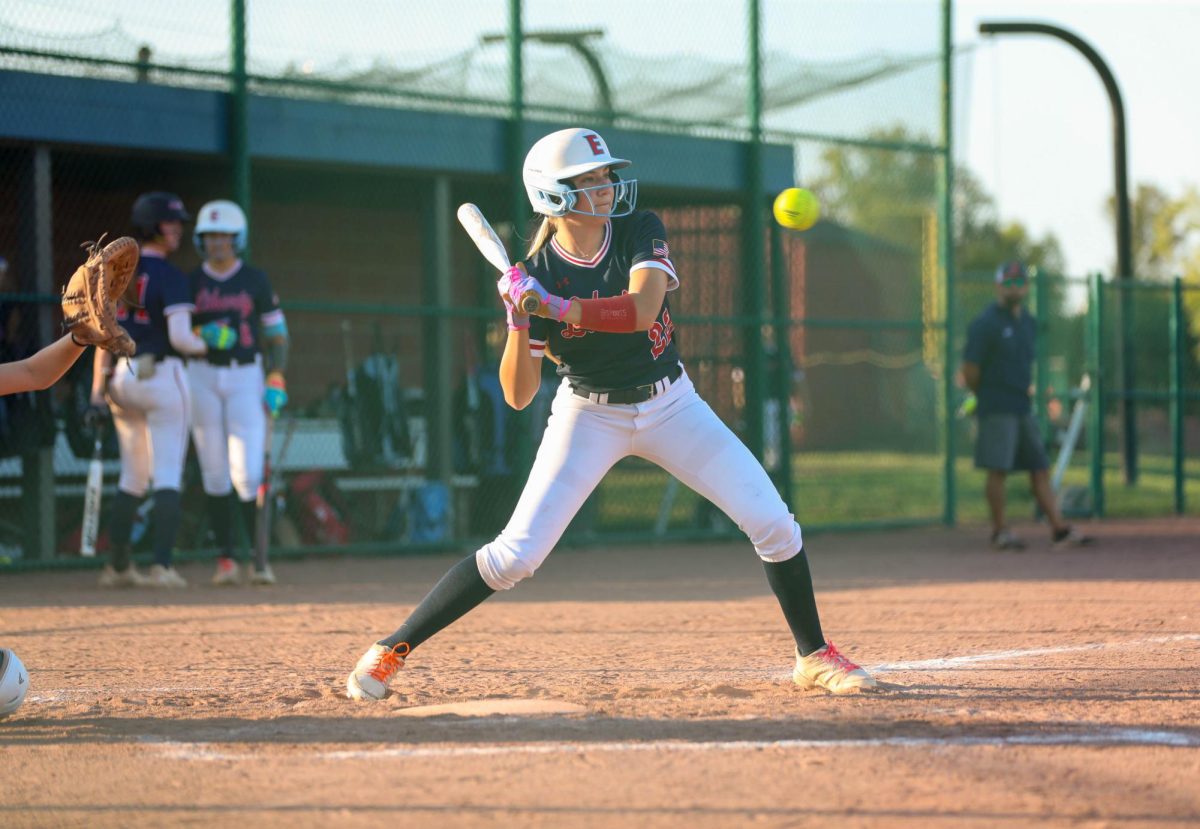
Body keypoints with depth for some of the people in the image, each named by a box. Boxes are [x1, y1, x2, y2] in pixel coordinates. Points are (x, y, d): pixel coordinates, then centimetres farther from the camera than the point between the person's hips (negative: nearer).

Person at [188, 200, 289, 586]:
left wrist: (276, 380, -4)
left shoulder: (255, 280, 4)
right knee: (215, 473, 1)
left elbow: (277, 333, 5)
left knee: (248, 473, -10)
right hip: (202, 376, 1)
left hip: (247, 376, -1)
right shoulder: (190, 283, 6)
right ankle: (225, 560, 5)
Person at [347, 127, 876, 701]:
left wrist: (551, 305, -34)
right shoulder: (535, 274, -14)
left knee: (774, 524, -7)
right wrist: (518, 318, -28)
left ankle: (813, 655, 13)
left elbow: (641, 310, -30)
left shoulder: (640, 231, -10)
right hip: (590, 416, -2)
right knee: (517, 552, -13)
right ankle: (391, 650, -2)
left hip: (670, 406, 2)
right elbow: (518, 396, -14)